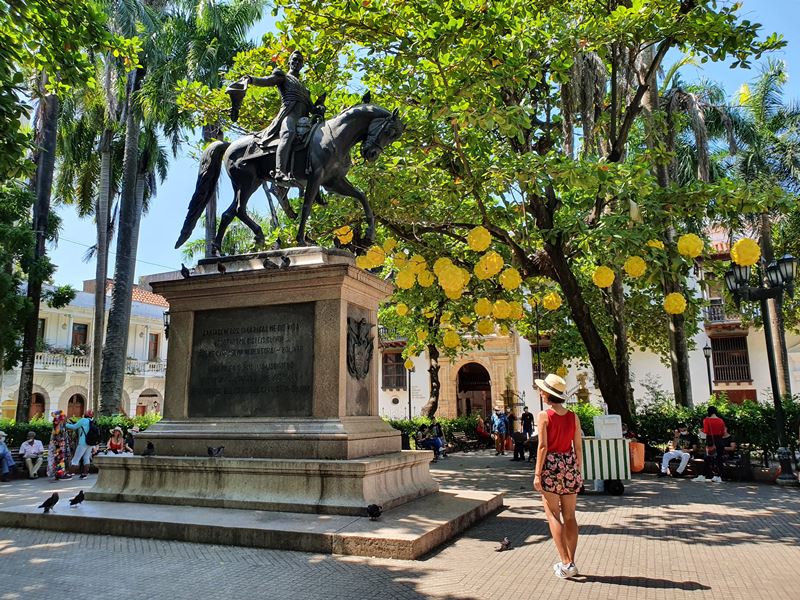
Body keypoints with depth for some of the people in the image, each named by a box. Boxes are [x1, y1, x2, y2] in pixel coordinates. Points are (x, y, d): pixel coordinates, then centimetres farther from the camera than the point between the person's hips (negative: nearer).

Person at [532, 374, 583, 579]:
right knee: (569, 516, 12)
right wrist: (578, 472, 15)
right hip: (570, 465, 5)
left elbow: (543, 446, -13)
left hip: (551, 465, -5)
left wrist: (537, 474, -10)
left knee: (553, 516, 3)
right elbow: (578, 448, 5)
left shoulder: (544, 416, -10)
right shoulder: (573, 416, 3)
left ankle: (565, 563, -1)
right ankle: (571, 563, 18)